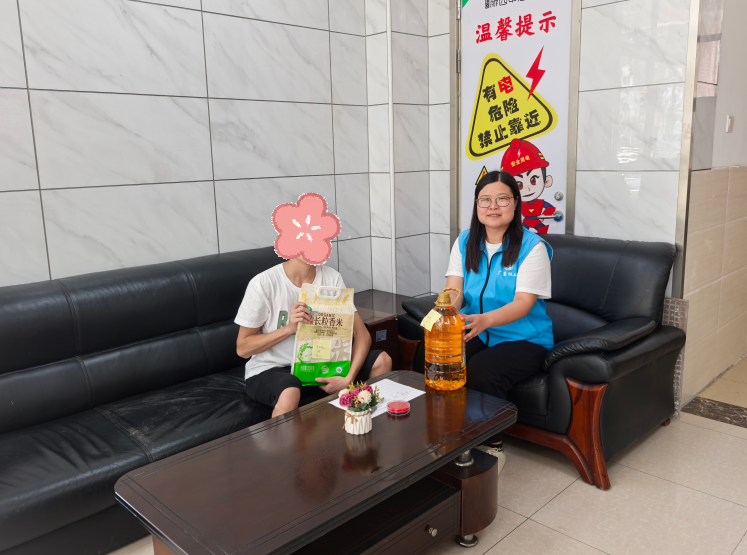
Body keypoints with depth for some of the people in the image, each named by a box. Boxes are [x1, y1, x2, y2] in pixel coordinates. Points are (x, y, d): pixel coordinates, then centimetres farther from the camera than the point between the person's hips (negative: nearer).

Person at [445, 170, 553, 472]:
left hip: (523, 338, -4)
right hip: (476, 333, 4)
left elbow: (523, 303, -19)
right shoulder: (465, 242, 6)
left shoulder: (532, 246, -9)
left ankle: (493, 447, -6)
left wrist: (486, 319, -40)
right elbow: (453, 291, -5)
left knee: (481, 371, -32)